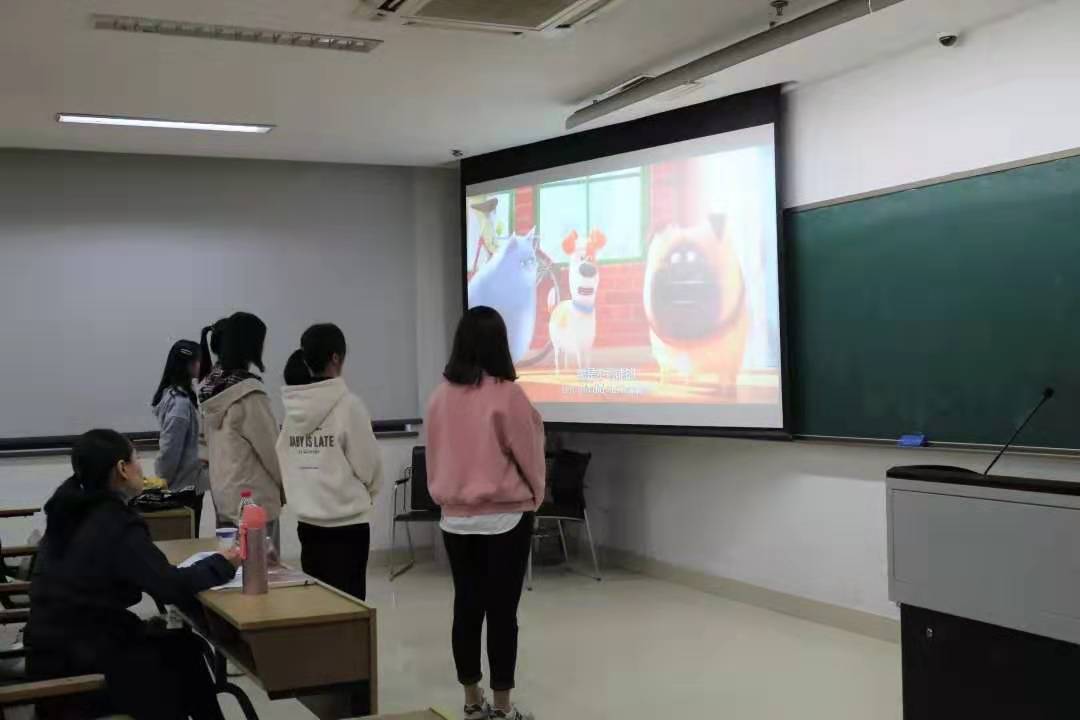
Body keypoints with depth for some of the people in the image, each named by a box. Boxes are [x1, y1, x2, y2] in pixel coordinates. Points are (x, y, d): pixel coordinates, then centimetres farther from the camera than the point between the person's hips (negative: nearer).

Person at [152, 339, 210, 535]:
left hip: (188, 483, 9)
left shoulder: (182, 396, 8)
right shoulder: (181, 402, -21)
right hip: (185, 485, -9)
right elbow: (169, 449, -20)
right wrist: (163, 484, -8)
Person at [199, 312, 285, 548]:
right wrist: (286, 485, 2)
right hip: (253, 497, -8)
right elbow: (269, 447, -13)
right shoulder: (248, 391, -20)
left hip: (222, 492, 8)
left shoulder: (210, 386, 5)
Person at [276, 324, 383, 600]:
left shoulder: (292, 407, 1)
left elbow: (283, 460, 4)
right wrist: (368, 493, 12)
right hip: (347, 521, -5)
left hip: (307, 520, 5)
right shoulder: (348, 404, -14)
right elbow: (368, 465, -9)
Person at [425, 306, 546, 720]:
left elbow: (434, 457, 7)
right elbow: (529, 456, -6)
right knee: (502, 612, 3)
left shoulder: (440, 396, -2)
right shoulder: (507, 395, -15)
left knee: (466, 608, 11)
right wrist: (535, 496, 12)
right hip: (504, 518, -4)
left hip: (455, 518, 5)